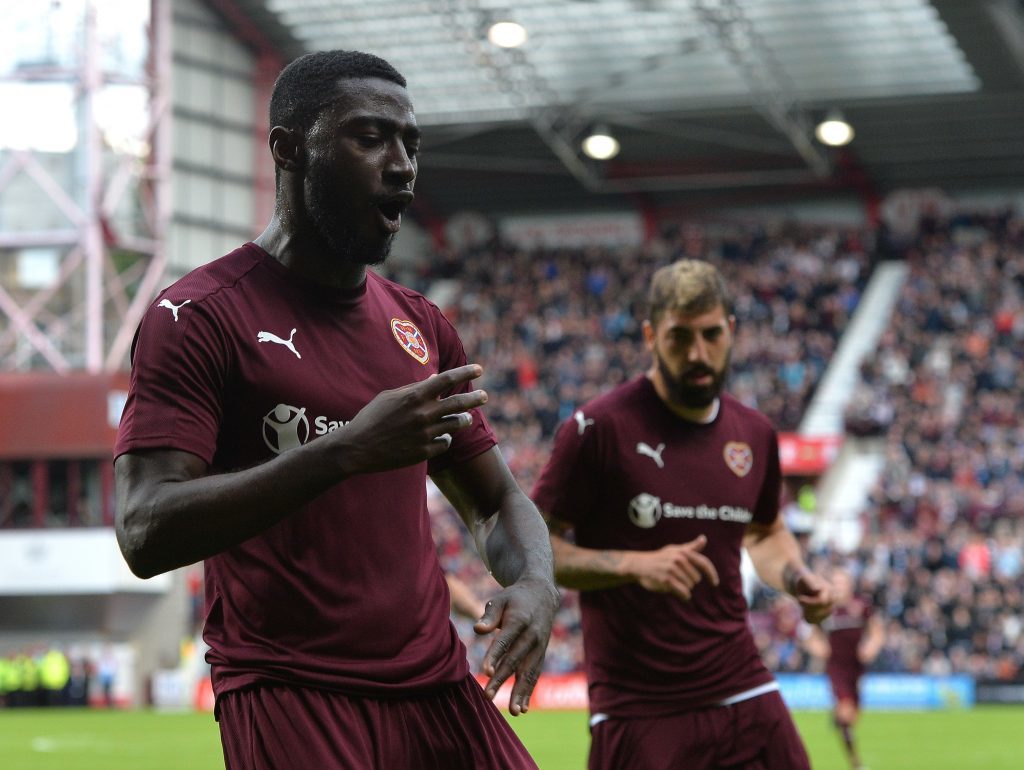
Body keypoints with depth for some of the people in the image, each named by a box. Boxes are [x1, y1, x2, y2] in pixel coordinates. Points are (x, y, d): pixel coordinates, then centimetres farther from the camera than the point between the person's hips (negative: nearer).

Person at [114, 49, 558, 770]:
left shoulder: (422, 326, 15)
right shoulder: (198, 315, -6)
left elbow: (498, 501, 22)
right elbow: (146, 533, -17)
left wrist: (534, 581, -3)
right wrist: (348, 451, -26)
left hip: (437, 685, 6)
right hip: (289, 700, -6)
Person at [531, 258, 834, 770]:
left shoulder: (754, 433, 9)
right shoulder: (599, 428, -9)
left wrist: (796, 576, 6)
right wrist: (634, 565, -22)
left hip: (745, 693, 5)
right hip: (637, 711, -5)